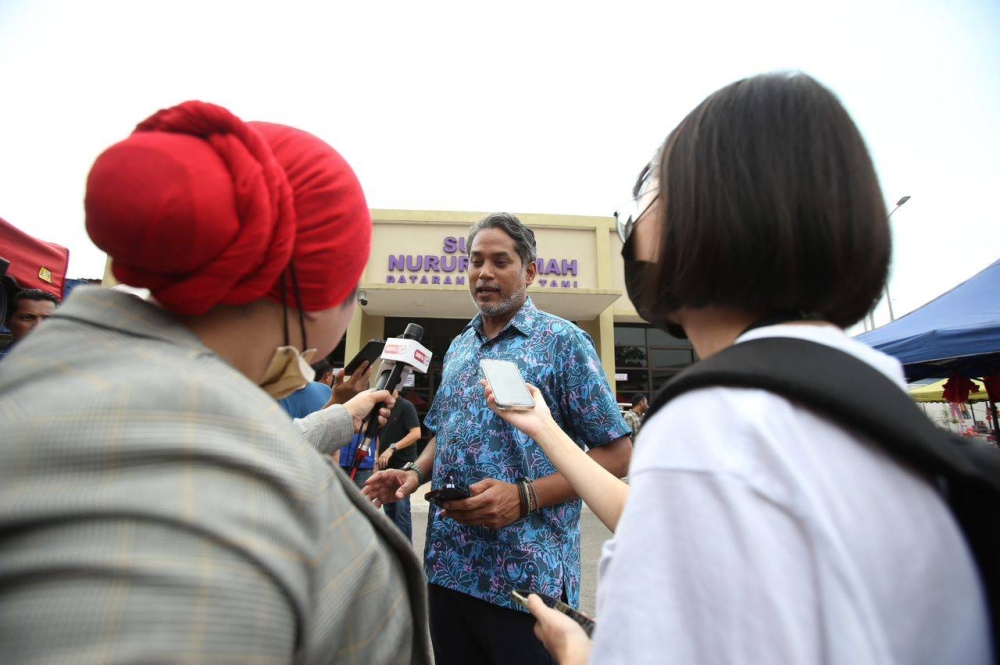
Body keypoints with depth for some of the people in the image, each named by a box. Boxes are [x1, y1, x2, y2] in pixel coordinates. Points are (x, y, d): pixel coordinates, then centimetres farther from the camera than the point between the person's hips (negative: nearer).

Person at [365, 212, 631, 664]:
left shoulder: (563, 342, -9)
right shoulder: (458, 348, 10)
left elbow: (616, 453, -11)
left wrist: (524, 497, -22)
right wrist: (416, 473, 0)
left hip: (526, 575, -5)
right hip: (448, 566, 6)